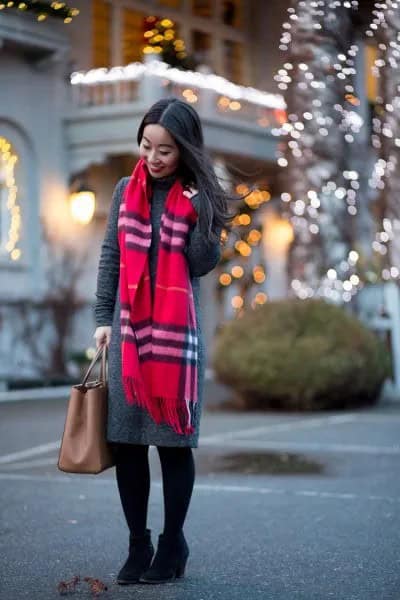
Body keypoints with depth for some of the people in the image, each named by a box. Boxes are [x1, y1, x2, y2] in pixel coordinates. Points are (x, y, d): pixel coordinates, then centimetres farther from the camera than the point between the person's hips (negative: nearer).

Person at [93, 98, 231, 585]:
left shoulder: (198, 196, 2)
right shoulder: (126, 191, 8)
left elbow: (204, 263, -5)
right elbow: (110, 256, 12)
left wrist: (199, 212, -16)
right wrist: (103, 318, 7)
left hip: (177, 330, -2)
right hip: (128, 327, 2)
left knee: (174, 439, 2)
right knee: (125, 440, 1)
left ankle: (172, 545, 15)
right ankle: (138, 545, 13)